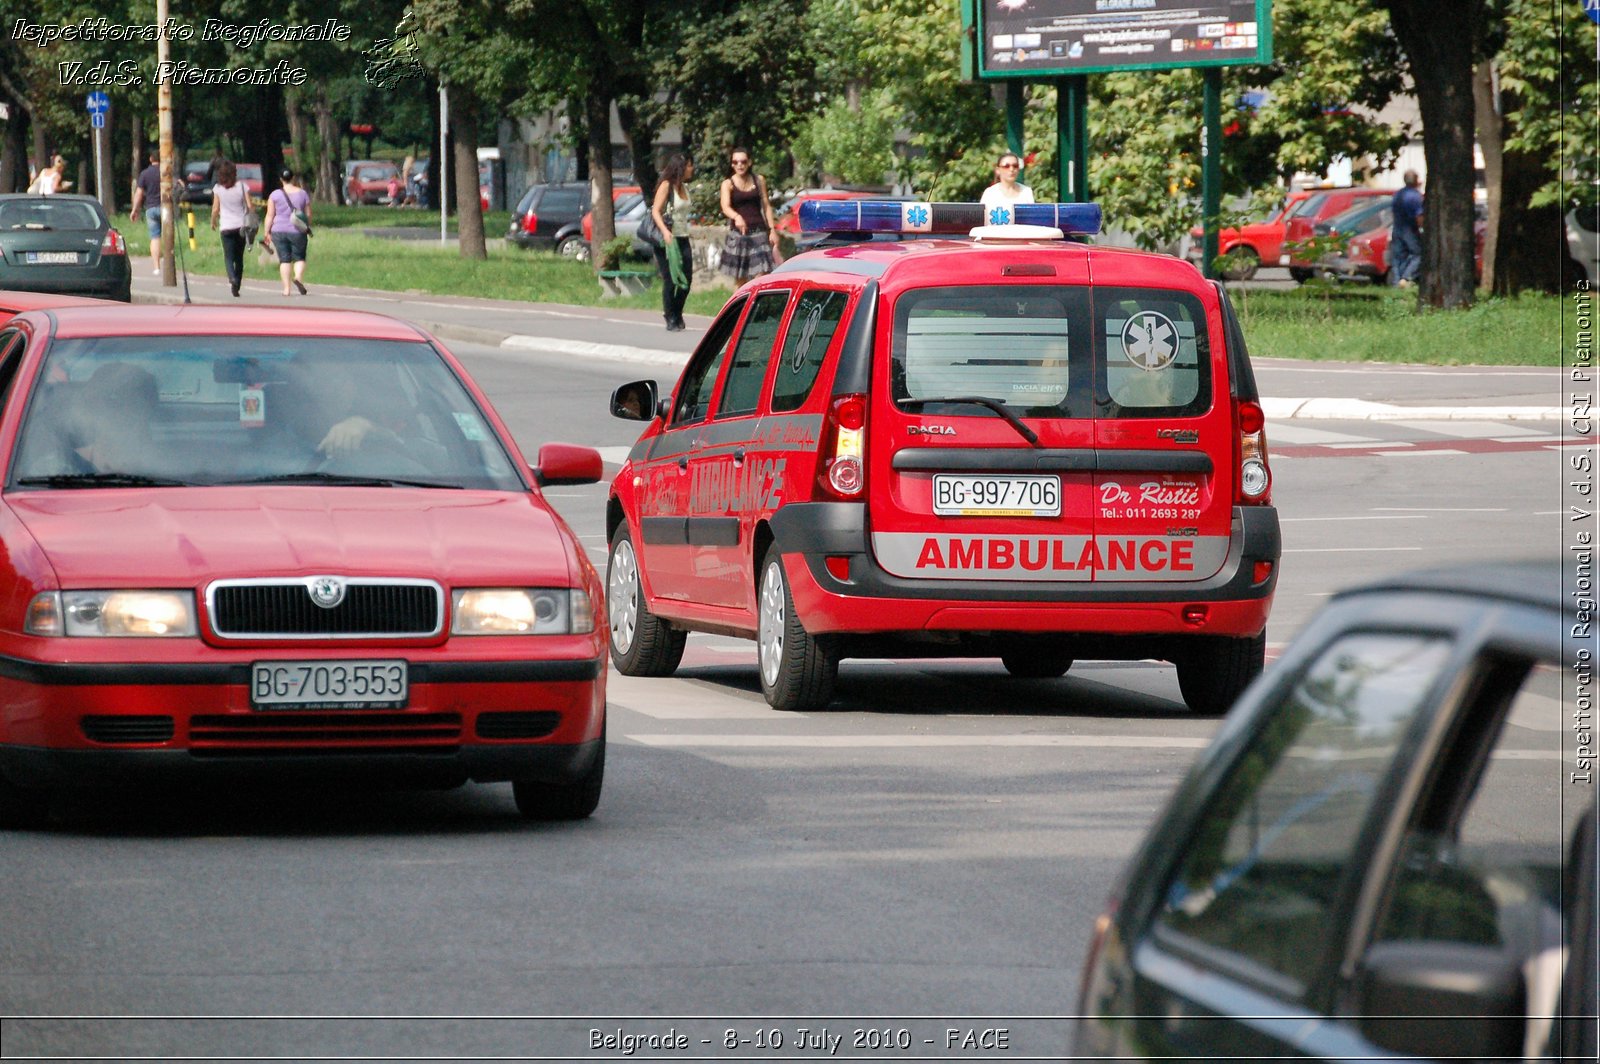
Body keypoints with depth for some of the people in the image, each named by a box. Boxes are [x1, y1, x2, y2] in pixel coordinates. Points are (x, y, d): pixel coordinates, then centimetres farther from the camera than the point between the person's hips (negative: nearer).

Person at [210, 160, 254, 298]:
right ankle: (237, 286, 12)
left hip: (226, 226, -2)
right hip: (241, 226, 2)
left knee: (229, 257, 0)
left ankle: (232, 278, -28)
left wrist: (213, 222, 15)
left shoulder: (218, 188, -4)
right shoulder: (242, 186, -2)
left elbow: (215, 209, -3)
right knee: (239, 258, 12)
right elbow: (250, 206, -3)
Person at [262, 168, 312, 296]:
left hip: (279, 231, 0)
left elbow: (270, 215, -5)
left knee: (284, 260, 4)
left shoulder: (275, 195, -3)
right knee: (299, 257, 10)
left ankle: (286, 288, -1)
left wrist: (267, 232, 1)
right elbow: (308, 214, 5)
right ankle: (299, 277, -17)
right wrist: (308, 228, 21)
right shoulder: (303, 193, 1)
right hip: (297, 231, 0)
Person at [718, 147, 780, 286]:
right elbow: (725, 206, -14)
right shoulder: (728, 184, 2)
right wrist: (737, 217, -36)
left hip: (759, 231, 1)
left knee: (761, 277, -12)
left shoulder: (759, 180, 9)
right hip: (738, 233, -1)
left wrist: (772, 230, 4)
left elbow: (766, 206, 13)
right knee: (741, 280, 2)